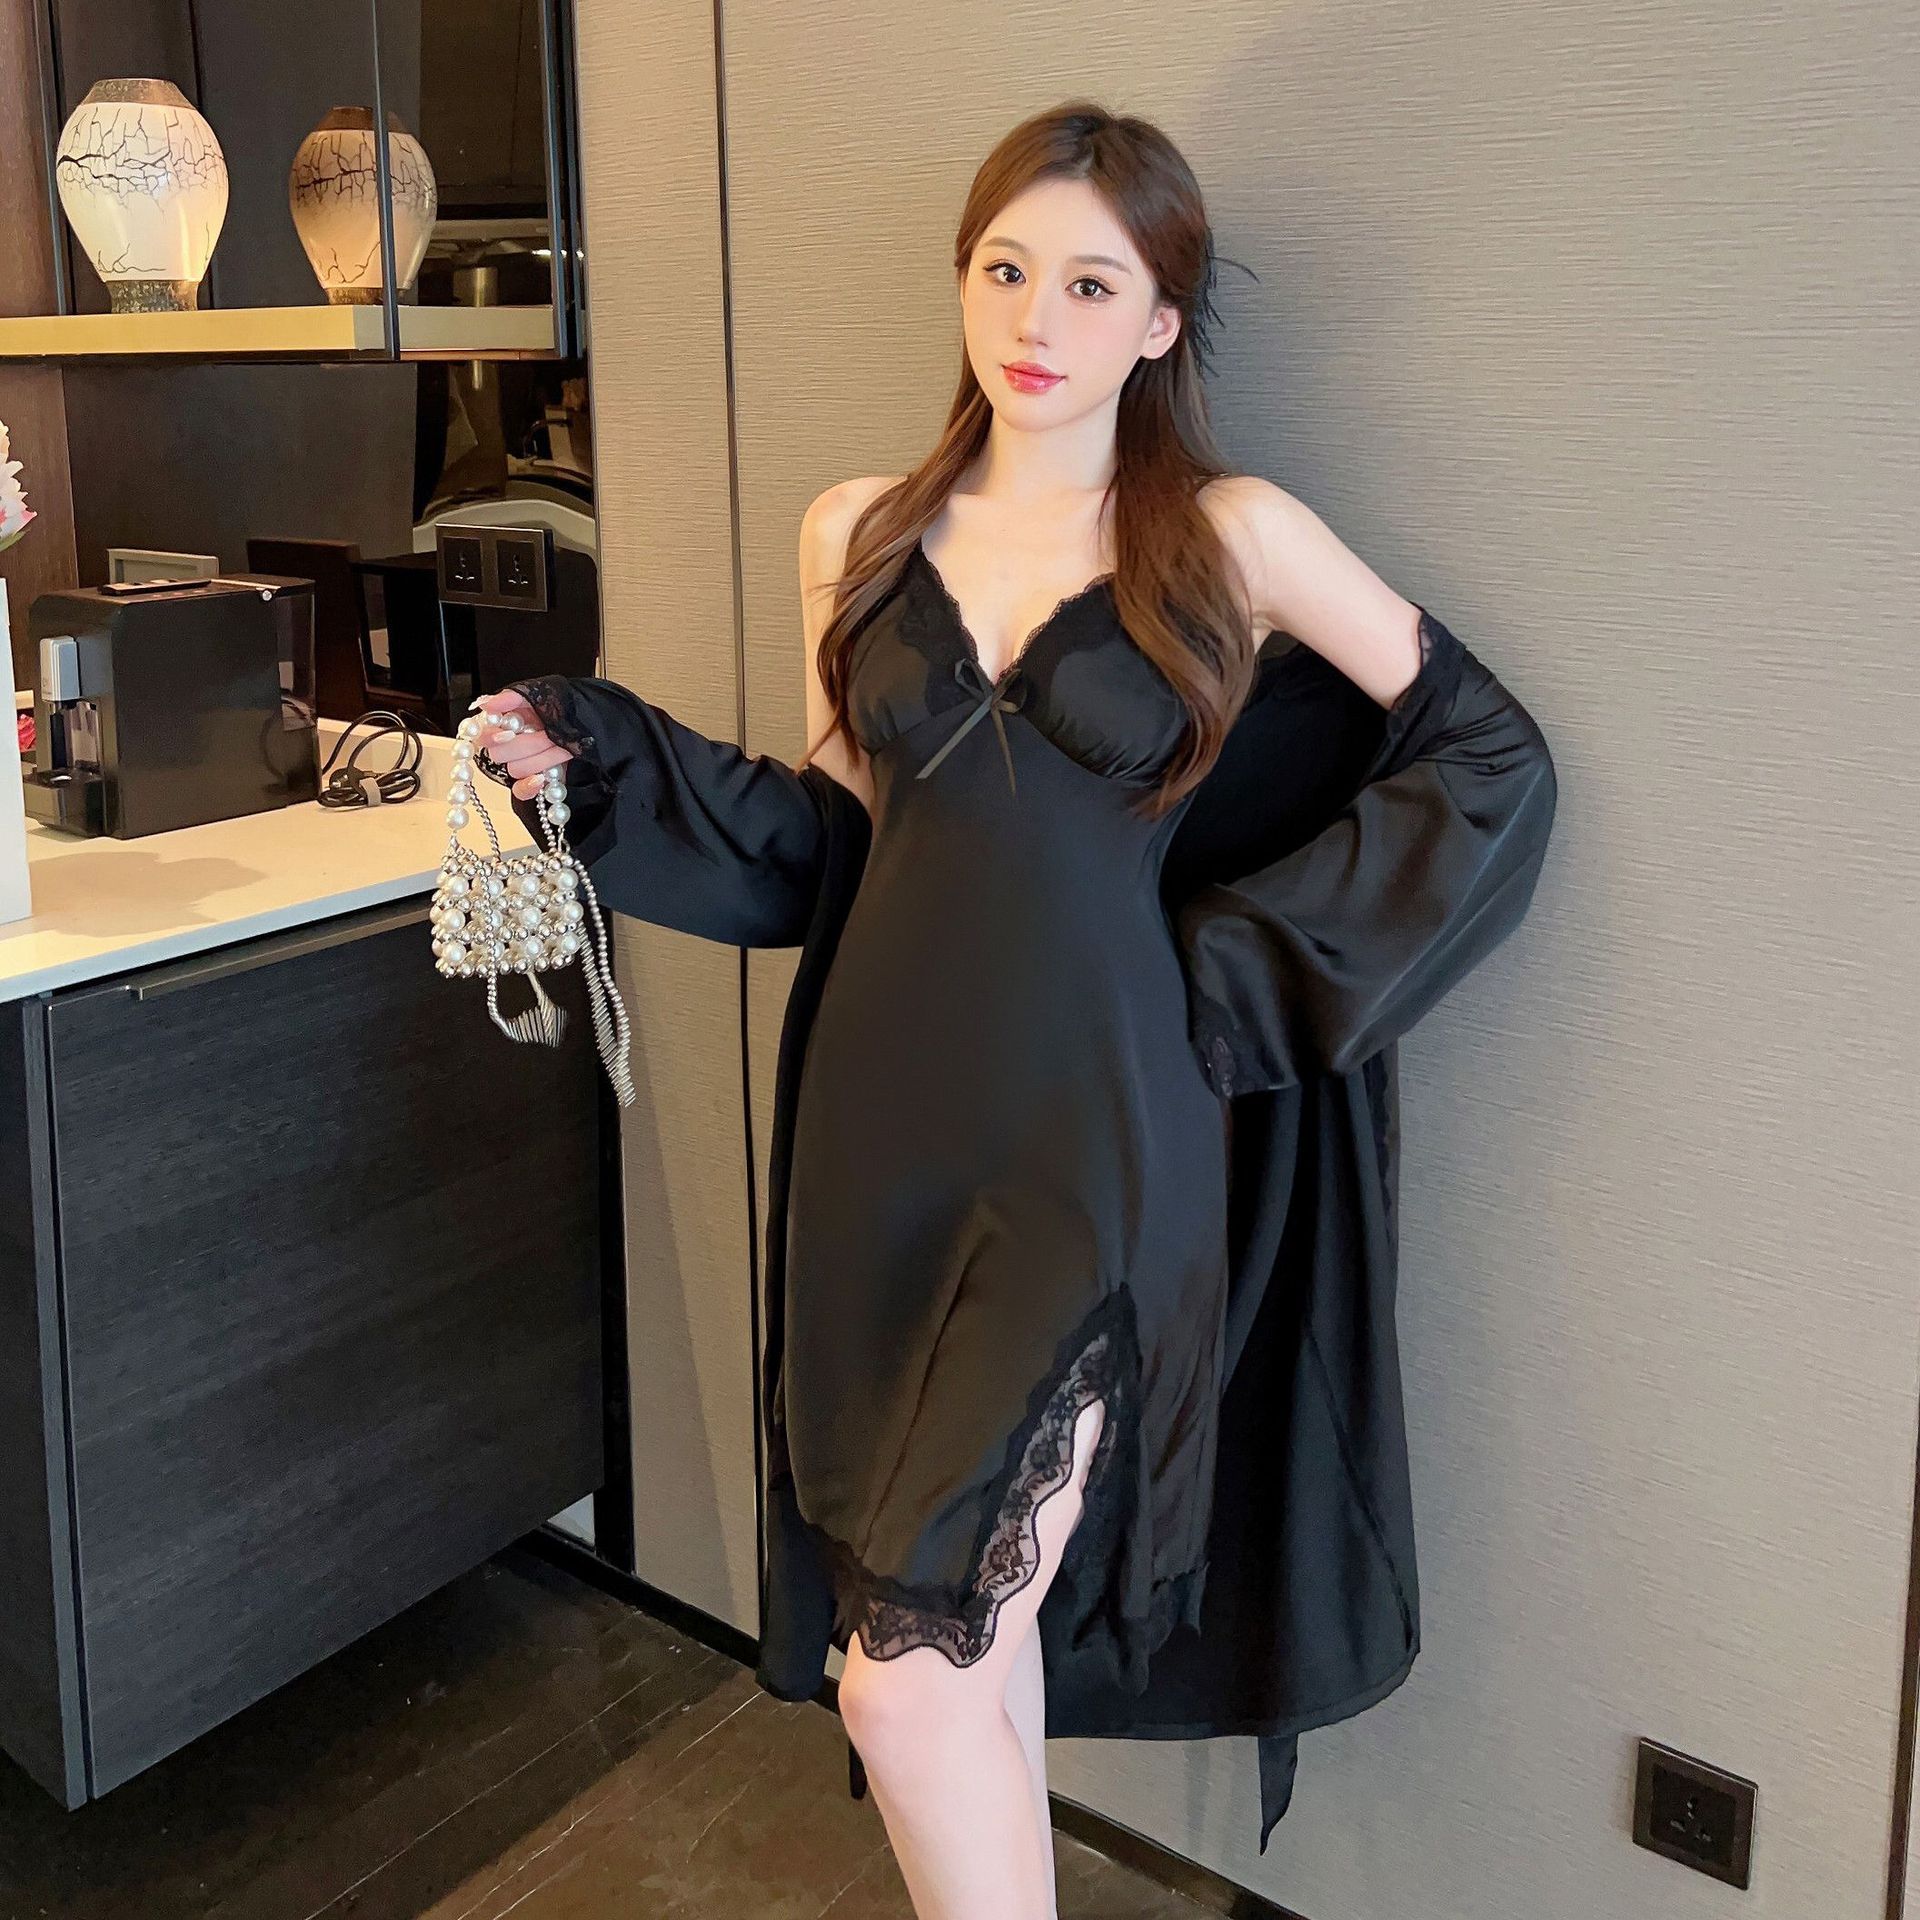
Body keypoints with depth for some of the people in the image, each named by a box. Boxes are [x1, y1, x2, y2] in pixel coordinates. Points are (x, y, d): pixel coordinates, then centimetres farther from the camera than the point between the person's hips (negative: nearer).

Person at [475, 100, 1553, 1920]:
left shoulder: (1232, 538, -2)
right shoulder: (856, 534, 9)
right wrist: (605, 757, 6)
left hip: (1095, 1140, -4)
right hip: (885, 1118, 4)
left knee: (907, 1679, -10)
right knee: (978, 1635, 15)